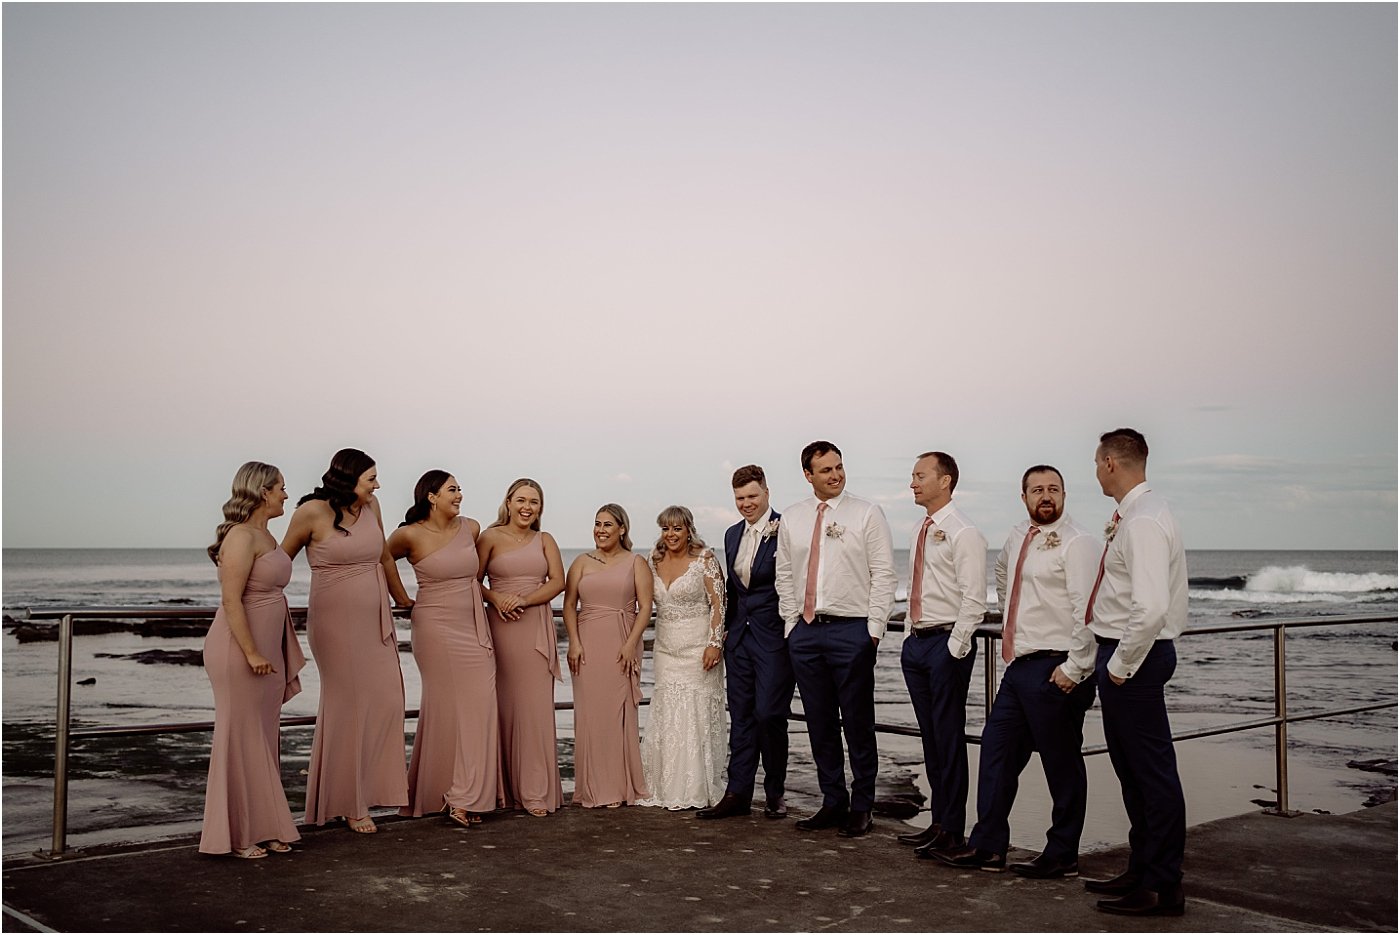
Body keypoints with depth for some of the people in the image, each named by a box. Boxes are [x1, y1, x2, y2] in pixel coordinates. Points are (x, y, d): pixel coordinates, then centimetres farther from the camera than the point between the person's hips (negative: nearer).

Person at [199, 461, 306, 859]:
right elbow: (231, 599, -21)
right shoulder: (242, 537, -16)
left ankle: (263, 828, 22)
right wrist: (251, 653, -23)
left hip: (266, 650, 10)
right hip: (240, 650, -9)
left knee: (265, 740, 13)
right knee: (241, 739, -1)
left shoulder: (265, 535, 14)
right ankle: (237, 836, 10)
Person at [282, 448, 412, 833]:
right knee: (348, 705, 1)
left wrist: (402, 599, 27)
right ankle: (349, 804, 15)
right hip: (336, 623, -6)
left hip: (375, 621, 6)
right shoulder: (313, 512, -11)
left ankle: (369, 784, 18)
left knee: (386, 698, 1)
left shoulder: (371, 507, 5)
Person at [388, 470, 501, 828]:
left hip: (473, 630, 5)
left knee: (478, 707, -1)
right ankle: (434, 795, 14)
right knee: (444, 708, 1)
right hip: (436, 629, -4)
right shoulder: (411, 535, -8)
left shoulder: (471, 528, 6)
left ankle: (465, 796, 6)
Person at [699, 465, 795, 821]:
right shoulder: (732, 534, 13)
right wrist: (727, 627, 17)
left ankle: (775, 792, 12)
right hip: (739, 635, 7)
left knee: (769, 714, -5)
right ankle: (738, 794, 15)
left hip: (774, 635, -7)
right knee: (741, 716, 10)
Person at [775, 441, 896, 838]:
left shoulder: (866, 513, -2)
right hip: (805, 632, 4)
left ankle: (861, 808, 13)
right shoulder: (791, 518, 9)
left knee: (857, 723, 2)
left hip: (851, 630, -4)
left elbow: (883, 574, -5)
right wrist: (792, 624, 9)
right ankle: (832, 802, 22)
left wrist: (873, 630, -9)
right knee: (820, 723, 11)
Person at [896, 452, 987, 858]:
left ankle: (951, 831, 6)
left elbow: (974, 599, -16)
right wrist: (910, 636, 16)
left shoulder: (962, 532, -11)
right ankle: (938, 820, 22)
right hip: (916, 642, 8)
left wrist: (954, 648, -18)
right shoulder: (920, 531, 15)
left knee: (949, 737, -2)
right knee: (930, 736, 13)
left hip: (947, 644, -8)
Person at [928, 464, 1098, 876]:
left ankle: (1062, 856, 14)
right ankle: (988, 846, 20)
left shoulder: (1076, 542, -11)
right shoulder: (1017, 537, 13)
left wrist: (1075, 668, -20)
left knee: (1062, 764, 2)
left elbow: (1087, 611, -18)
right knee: (996, 750, 11)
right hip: (1018, 665, 9)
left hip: (1055, 670, -8)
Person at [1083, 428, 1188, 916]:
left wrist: (1121, 665, -20)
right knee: (1131, 767, 19)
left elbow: (1151, 608, -29)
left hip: (1133, 656, -11)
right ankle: (1142, 870, 33)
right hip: (1125, 654, 11)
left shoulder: (1142, 522, -21)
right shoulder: (1133, 516, 12)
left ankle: (1162, 888, 9)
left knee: (1152, 770, -1)